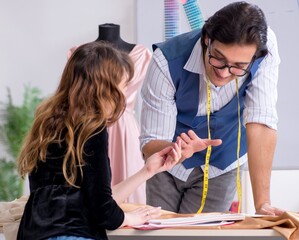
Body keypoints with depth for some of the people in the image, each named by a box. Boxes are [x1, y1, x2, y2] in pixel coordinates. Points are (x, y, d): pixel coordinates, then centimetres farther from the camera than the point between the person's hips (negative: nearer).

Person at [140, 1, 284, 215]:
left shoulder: (265, 46, -28)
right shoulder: (167, 61, -31)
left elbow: (260, 122, -29)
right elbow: (150, 143, -24)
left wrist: (262, 203, -34)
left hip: (220, 168, 1)